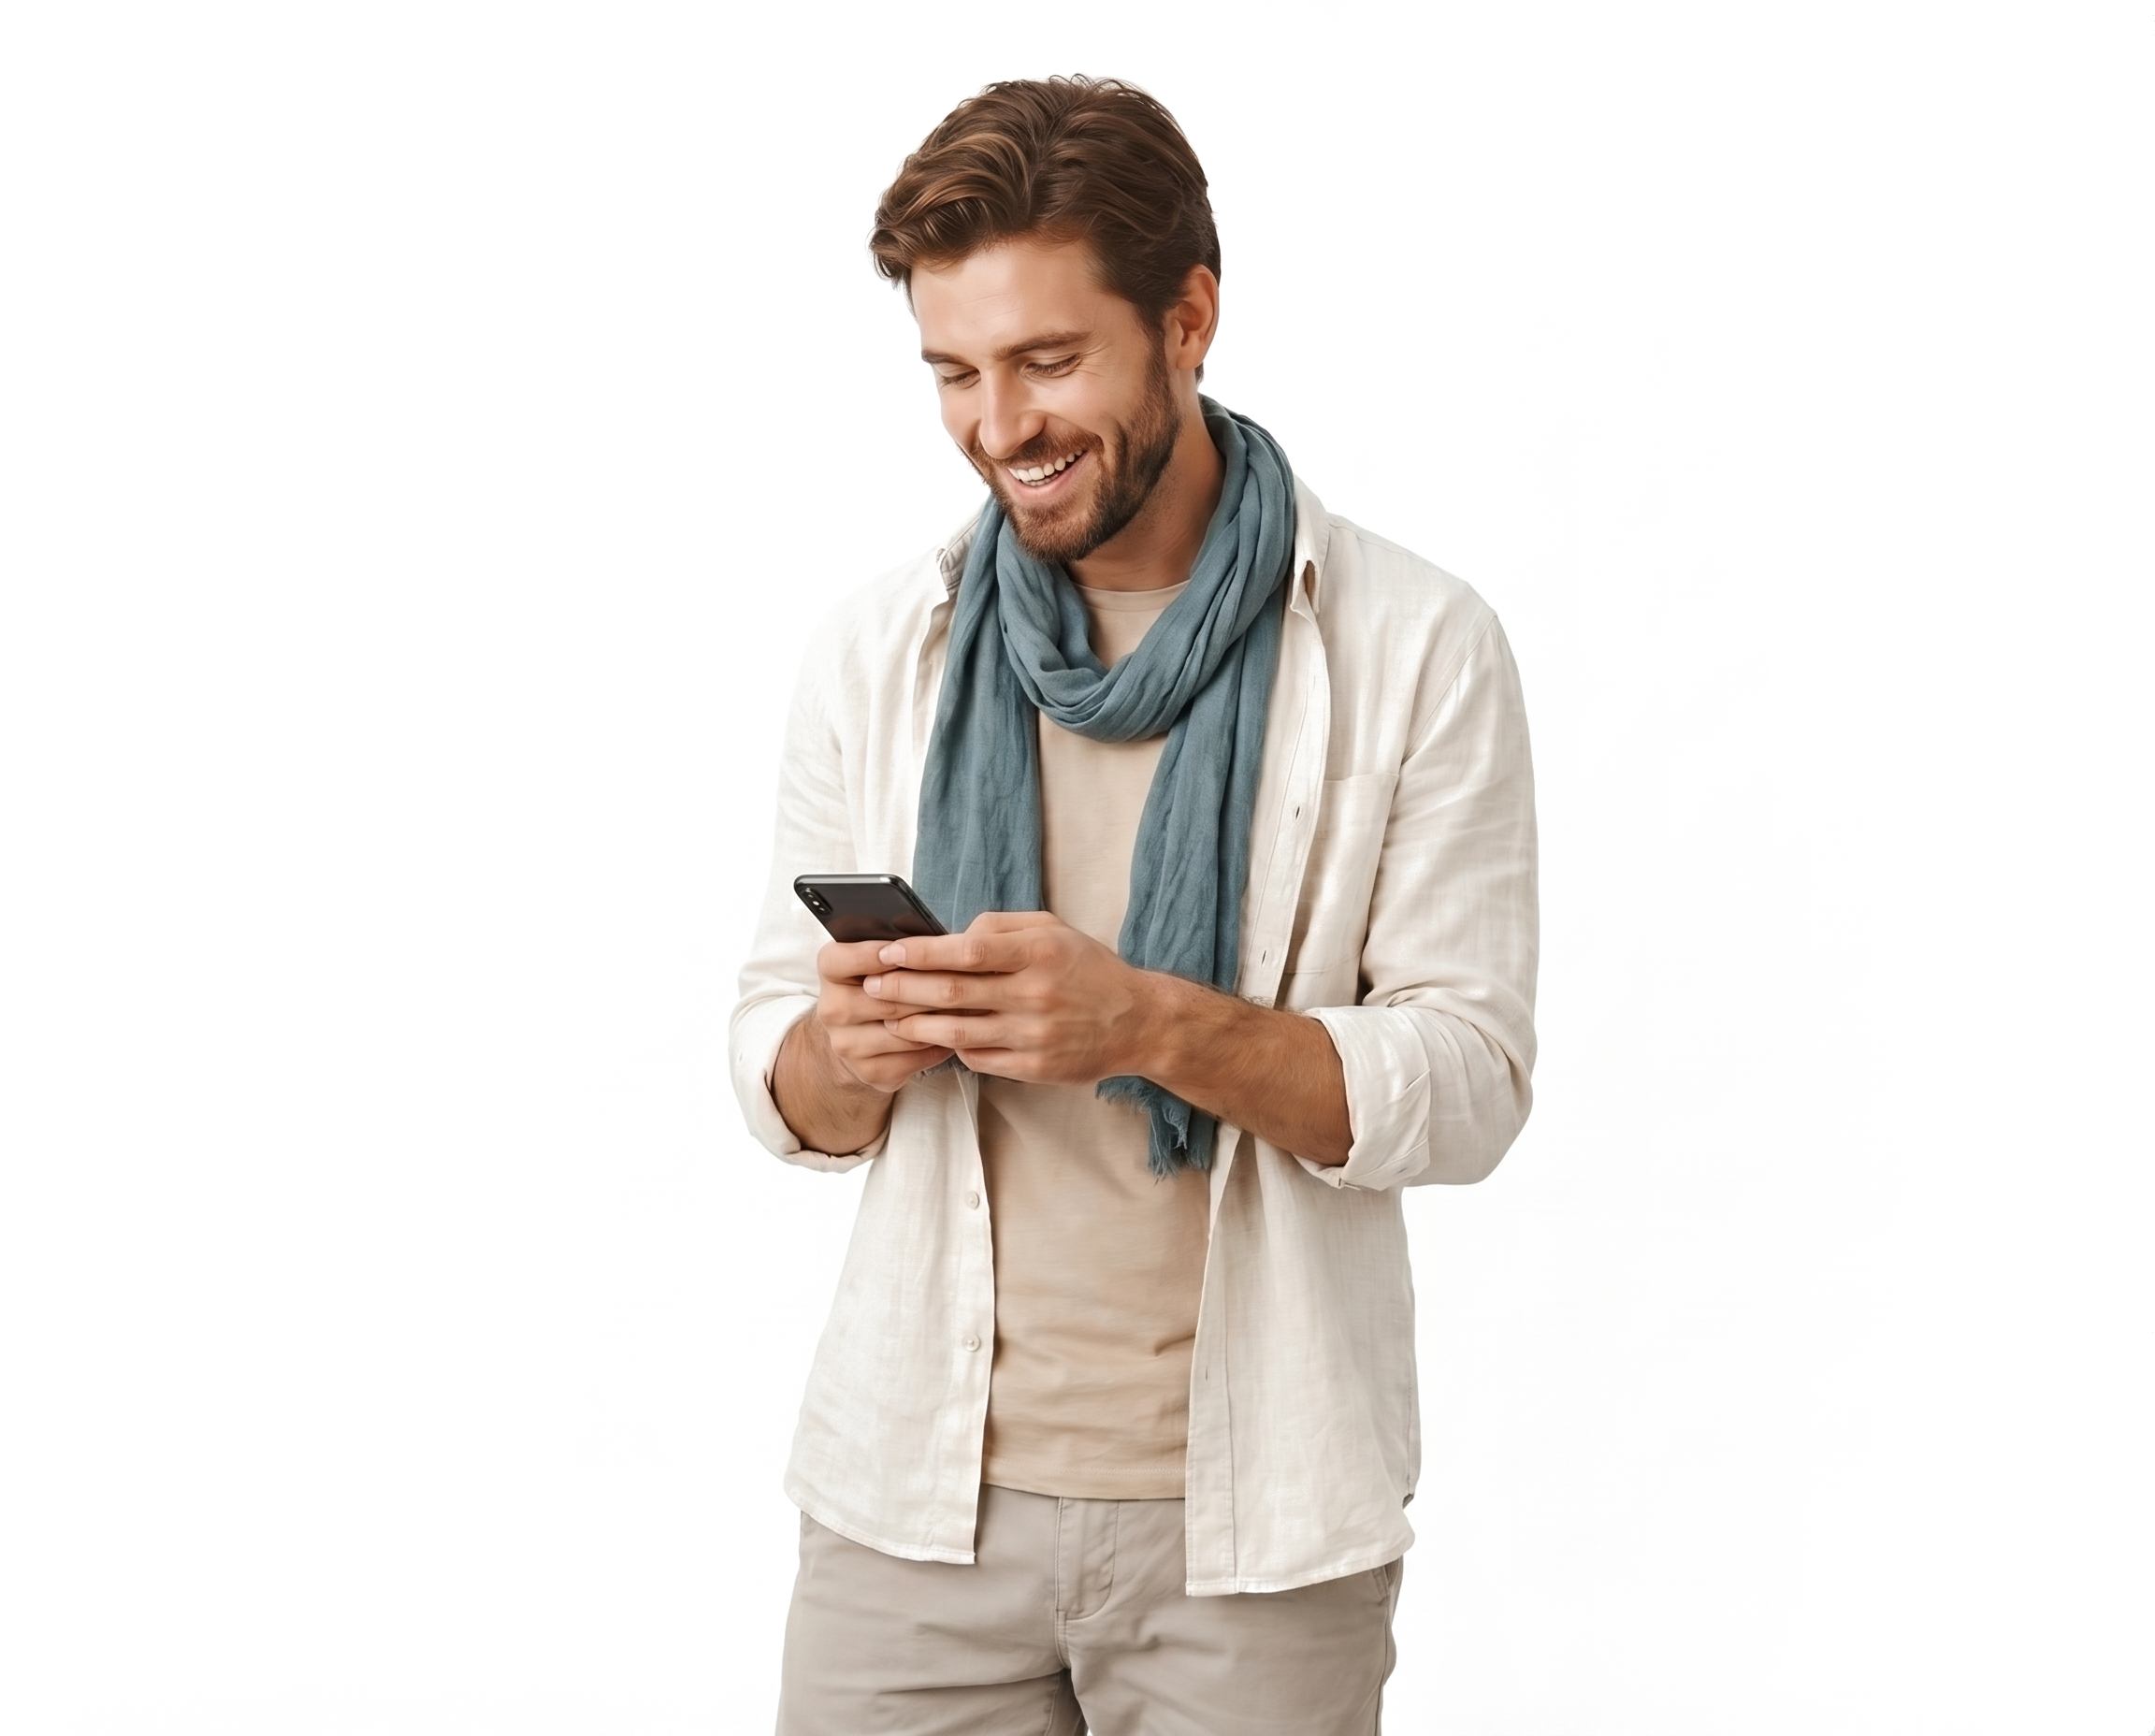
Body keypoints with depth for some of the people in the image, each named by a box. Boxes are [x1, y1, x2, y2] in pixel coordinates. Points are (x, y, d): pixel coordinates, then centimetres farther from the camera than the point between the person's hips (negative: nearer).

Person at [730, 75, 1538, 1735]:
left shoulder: (1416, 648, -6)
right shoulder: (879, 653, 3)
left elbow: (1470, 1084, -9)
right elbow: (780, 1072, 7)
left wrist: (1154, 1024, -24)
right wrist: (845, 1054, -16)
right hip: (921, 1490, 3)